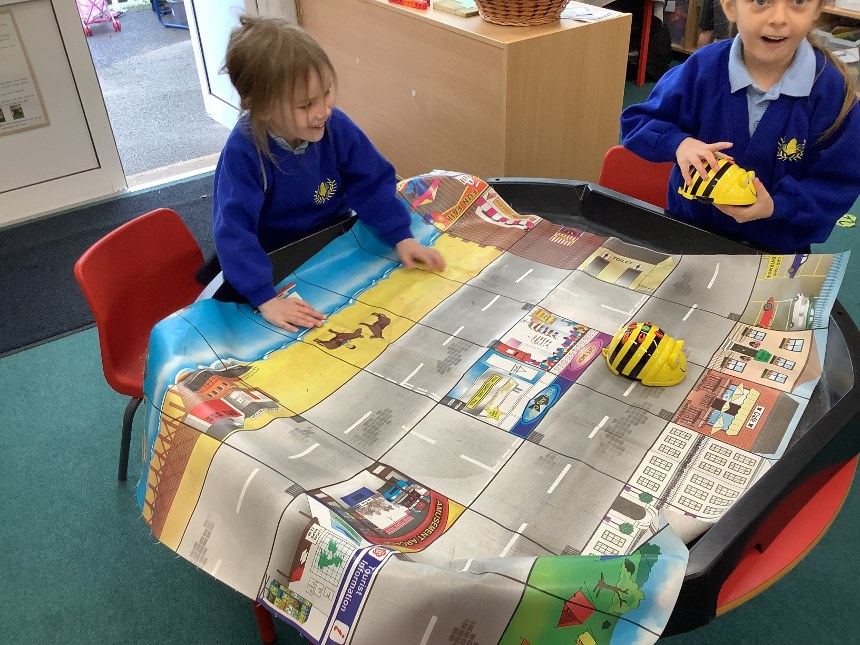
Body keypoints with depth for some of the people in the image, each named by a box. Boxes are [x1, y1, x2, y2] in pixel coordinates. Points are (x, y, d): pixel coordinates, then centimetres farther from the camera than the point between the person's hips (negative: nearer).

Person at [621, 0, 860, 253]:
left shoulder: (833, 90, -20)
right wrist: (678, 143, -29)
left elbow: (840, 183, -14)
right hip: (689, 226, 1)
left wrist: (777, 206, -31)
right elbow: (636, 121, -8)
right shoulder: (702, 68, -18)